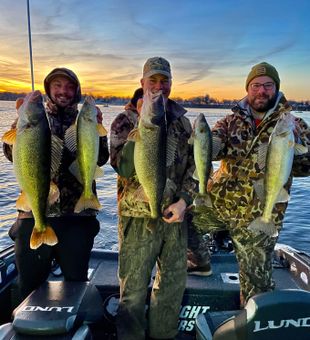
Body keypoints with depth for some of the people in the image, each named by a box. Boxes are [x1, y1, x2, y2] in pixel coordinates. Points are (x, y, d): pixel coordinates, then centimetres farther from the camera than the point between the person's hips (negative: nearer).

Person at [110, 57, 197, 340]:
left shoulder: (182, 121, 8)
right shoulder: (126, 120, -3)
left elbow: (194, 164, 8)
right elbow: (124, 168, -17)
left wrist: (184, 200, -6)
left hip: (175, 215, 4)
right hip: (138, 217, -4)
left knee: (174, 283, 16)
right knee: (134, 289, 7)